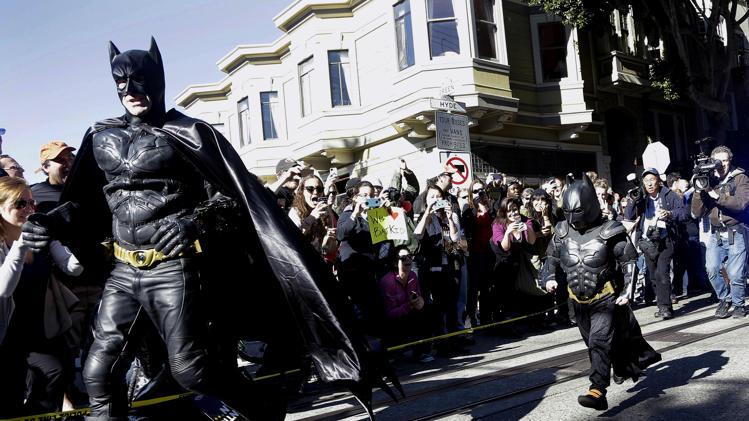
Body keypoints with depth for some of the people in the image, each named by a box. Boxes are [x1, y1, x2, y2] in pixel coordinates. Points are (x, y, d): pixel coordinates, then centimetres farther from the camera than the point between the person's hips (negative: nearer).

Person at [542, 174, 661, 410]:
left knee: (600, 342, -19)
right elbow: (552, 257, 13)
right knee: (594, 344, 19)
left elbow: (629, 261, -8)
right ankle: (624, 368, 44)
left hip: (606, 298, -6)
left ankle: (597, 391, -22)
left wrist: (627, 291, -16)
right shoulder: (563, 233, -2)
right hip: (579, 302, 6)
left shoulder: (608, 232, -15)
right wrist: (549, 277, -4)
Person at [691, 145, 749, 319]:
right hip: (716, 235, 3)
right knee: (712, 270, -12)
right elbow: (697, 214, 2)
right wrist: (698, 191, -10)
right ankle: (725, 298, 14)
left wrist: (717, 196, -23)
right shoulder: (708, 182, 7)